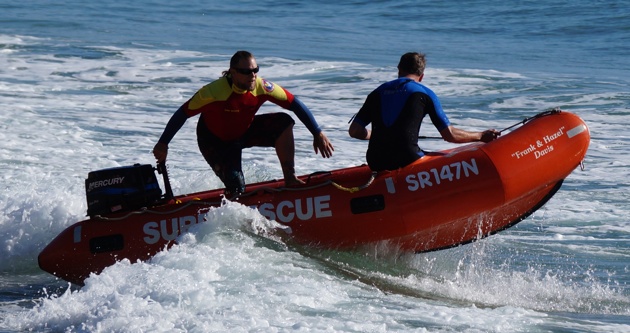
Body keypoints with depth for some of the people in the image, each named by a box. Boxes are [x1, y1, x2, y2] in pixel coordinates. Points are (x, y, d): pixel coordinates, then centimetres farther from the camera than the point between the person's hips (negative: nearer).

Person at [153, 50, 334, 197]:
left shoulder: (262, 87, -22)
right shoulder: (214, 92, -33)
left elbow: (295, 104, -14)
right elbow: (183, 113, -25)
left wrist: (318, 134, -16)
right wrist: (162, 144, -21)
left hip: (245, 131, 5)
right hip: (215, 141, -5)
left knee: (284, 122, -18)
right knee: (236, 189, -20)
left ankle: (290, 178, -10)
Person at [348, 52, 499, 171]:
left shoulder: (377, 93, 13)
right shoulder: (424, 94, 4)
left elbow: (354, 131, 12)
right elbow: (449, 135, 3)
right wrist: (481, 136, 17)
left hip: (375, 163, 5)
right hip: (406, 161, -5)